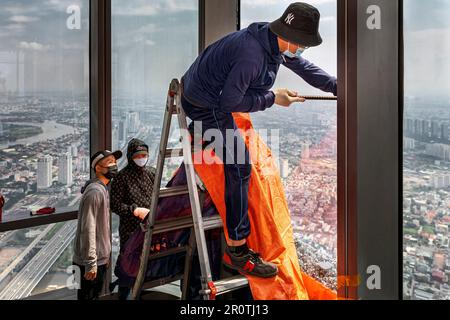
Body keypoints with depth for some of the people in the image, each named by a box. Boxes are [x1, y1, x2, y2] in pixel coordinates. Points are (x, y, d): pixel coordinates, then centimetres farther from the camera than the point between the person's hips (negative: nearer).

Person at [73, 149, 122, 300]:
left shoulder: (103, 189, 12)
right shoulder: (94, 191, -20)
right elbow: (88, 230, -25)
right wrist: (91, 263, -25)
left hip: (100, 259, 9)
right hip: (91, 262, -9)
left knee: (95, 296, 18)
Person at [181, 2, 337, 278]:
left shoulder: (274, 40, -6)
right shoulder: (252, 55, -35)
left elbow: (302, 66, 11)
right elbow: (230, 102, -29)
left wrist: (338, 86, 7)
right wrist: (273, 98, -21)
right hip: (206, 107, -9)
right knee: (239, 168, -11)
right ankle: (237, 251, -5)